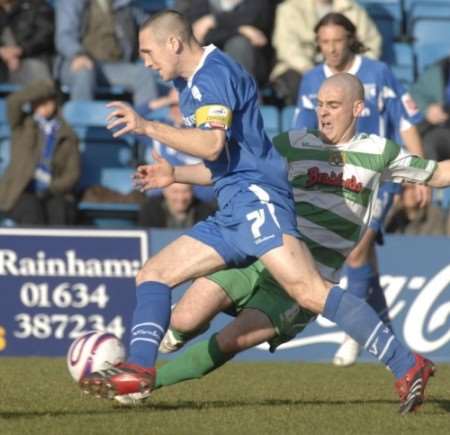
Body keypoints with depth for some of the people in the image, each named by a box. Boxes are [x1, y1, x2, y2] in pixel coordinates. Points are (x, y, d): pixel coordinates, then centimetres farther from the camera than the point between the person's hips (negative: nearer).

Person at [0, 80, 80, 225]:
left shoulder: (67, 136, 11)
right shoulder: (22, 125, 10)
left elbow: (72, 173, 5)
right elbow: (13, 102, -11)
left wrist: (51, 189, -13)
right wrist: (44, 87, -6)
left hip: (53, 194, 1)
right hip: (20, 193, -1)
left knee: (58, 209, -34)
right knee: (32, 209, -35)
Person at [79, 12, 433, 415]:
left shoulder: (212, 74, -5)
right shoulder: (194, 84, 27)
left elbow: (212, 144, -22)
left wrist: (147, 127, -19)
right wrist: (175, 175, 25)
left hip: (255, 199, -11)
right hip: (232, 214, 11)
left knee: (309, 292, -24)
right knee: (153, 274, 6)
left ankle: (406, 364, -27)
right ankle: (139, 368, -8)